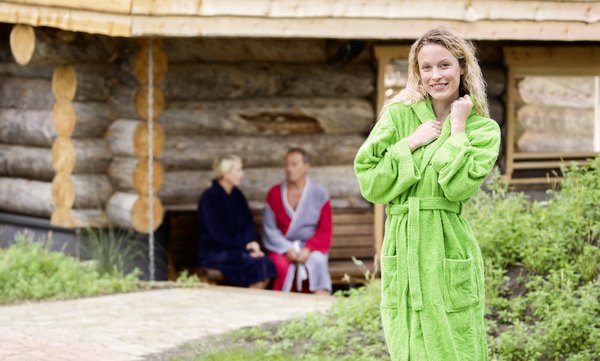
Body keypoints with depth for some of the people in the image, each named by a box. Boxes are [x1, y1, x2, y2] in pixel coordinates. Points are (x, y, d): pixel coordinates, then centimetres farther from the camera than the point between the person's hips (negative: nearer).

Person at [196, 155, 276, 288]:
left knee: (267, 264, -22)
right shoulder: (209, 197, -9)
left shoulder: (237, 195, 12)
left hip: (236, 249, 7)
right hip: (214, 252, -6)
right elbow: (218, 234, -15)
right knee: (256, 264, -29)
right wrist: (246, 246, -16)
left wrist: (252, 243, -10)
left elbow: (248, 225, 11)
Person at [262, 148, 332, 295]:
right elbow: (269, 229, 3)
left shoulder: (319, 193, 4)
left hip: (311, 248, 0)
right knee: (282, 265, -32)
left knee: (318, 261, -33)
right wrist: (287, 249, -12)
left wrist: (309, 249, -14)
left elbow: (324, 230, 3)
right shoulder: (275, 193, 7)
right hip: (282, 247, 1)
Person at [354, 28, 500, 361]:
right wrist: (410, 144, -6)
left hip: (449, 255, -1)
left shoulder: (484, 130, 5)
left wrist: (457, 129, -6)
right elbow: (370, 185, 0)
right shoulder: (398, 115, 6)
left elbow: (458, 187, -13)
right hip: (403, 253, 1)